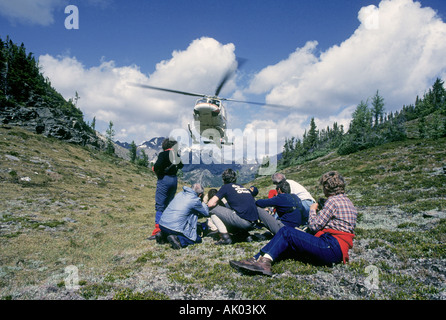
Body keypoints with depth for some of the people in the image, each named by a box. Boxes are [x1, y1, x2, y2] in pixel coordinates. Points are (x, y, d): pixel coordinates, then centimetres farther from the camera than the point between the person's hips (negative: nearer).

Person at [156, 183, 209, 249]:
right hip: (175, 228, -7)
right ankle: (177, 239, -14)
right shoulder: (195, 200, -6)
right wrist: (202, 202, 24)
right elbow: (206, 213, 7)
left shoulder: (180, 194, 13)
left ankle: (163, 235, 12)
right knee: (198, 239, 8)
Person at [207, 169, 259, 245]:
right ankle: (245, 235, 12)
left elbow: (211, 204, 0)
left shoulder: (226, 187, 6)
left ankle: (225, 237, -3)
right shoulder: (243, 187, 24)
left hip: (242, 221, -7)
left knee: (213, 210, 6)